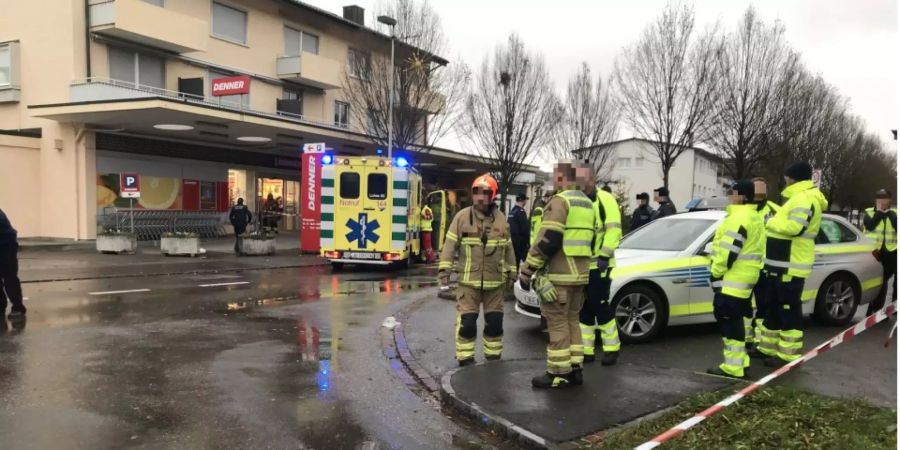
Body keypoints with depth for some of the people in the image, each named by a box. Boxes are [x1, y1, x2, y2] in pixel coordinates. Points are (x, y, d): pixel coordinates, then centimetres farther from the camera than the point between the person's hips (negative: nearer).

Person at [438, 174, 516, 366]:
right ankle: (465, 360, 9)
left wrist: (510, 273, 14)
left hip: (495, 281, 3)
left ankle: (493, 358, 26)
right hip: (468, 280, -3)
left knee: (494, 322, 11)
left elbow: (508, 248, 13)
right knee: (466, 322, -3)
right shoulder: (462, 216, -5)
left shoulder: (501, 219, 5)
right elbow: (450, 244, -5)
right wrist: (444, 269, -11)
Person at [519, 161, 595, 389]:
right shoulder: (587, 203, 17)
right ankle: (574, 369, 18)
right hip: (579, 273, 9)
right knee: (572, 321, 14)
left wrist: (526, 270, -14)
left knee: (558, 324, -4)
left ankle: (559, 373, 1)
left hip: (558, 274, -9)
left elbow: (547, 241, -19)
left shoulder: (560, 201, -12)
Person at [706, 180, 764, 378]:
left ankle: (733, 367, -5)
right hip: (743, 278, 11)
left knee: (729, 320, -8)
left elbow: (729, 251, -23)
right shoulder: (754, 217, 17)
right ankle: (739, 360, 25)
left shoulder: (739, 218, -18)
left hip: (732, 279, -11)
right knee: (734, 320, 17)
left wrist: (715, 273, -13)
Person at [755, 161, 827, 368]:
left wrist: (772, 222, -15)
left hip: (790, 266, -11)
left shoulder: (804, 198, -16)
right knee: (773, 308, 17)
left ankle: (789, 355, 2)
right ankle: (768, 348, 26)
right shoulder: (799, 198, 20)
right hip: (780, 264, 11)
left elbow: (794, 228, -27)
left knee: (789, 311, -5)